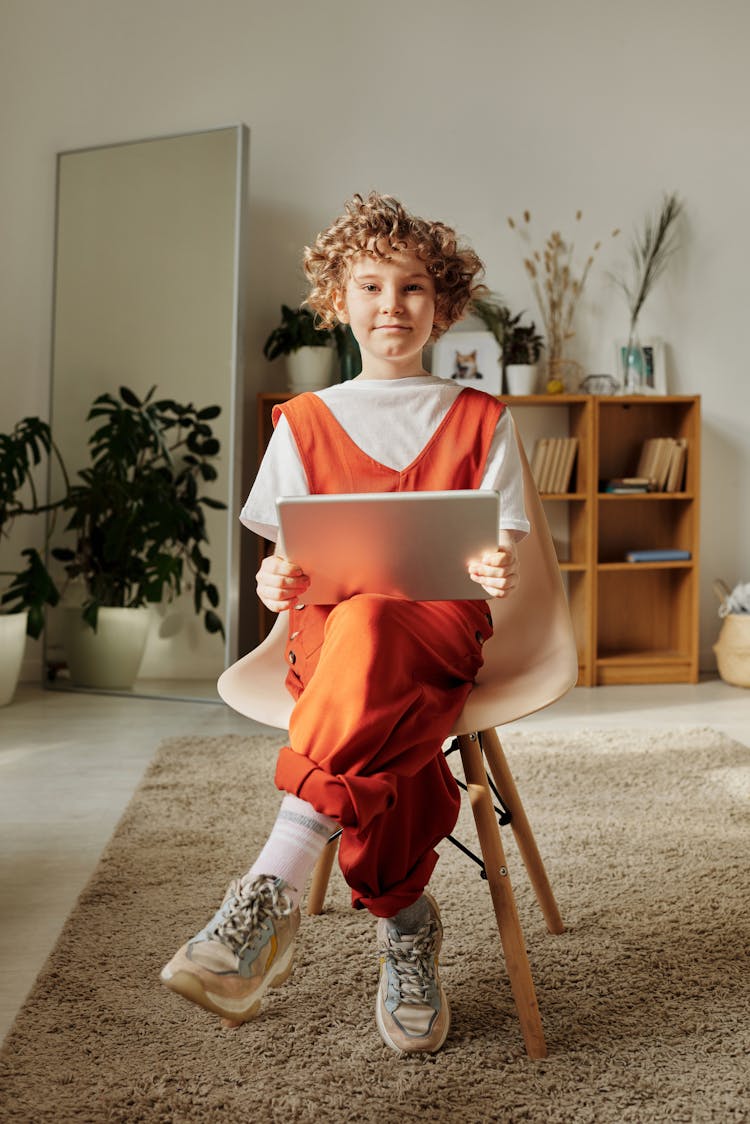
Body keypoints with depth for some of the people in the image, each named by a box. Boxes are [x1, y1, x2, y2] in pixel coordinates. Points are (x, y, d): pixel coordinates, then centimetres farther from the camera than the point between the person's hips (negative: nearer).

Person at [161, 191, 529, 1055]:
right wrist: (276, 583, -14)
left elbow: (500, 565, 7)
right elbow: (290, 558, 11)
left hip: (442, 624, -1)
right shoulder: (305, 423, 15)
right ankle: (404, 920, -19)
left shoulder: (479, 420, 13)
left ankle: (272, 890, -40)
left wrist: (499, 574, -19)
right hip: (330, 624, 1)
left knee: (370, 627, -39)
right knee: (389, 724, -36)